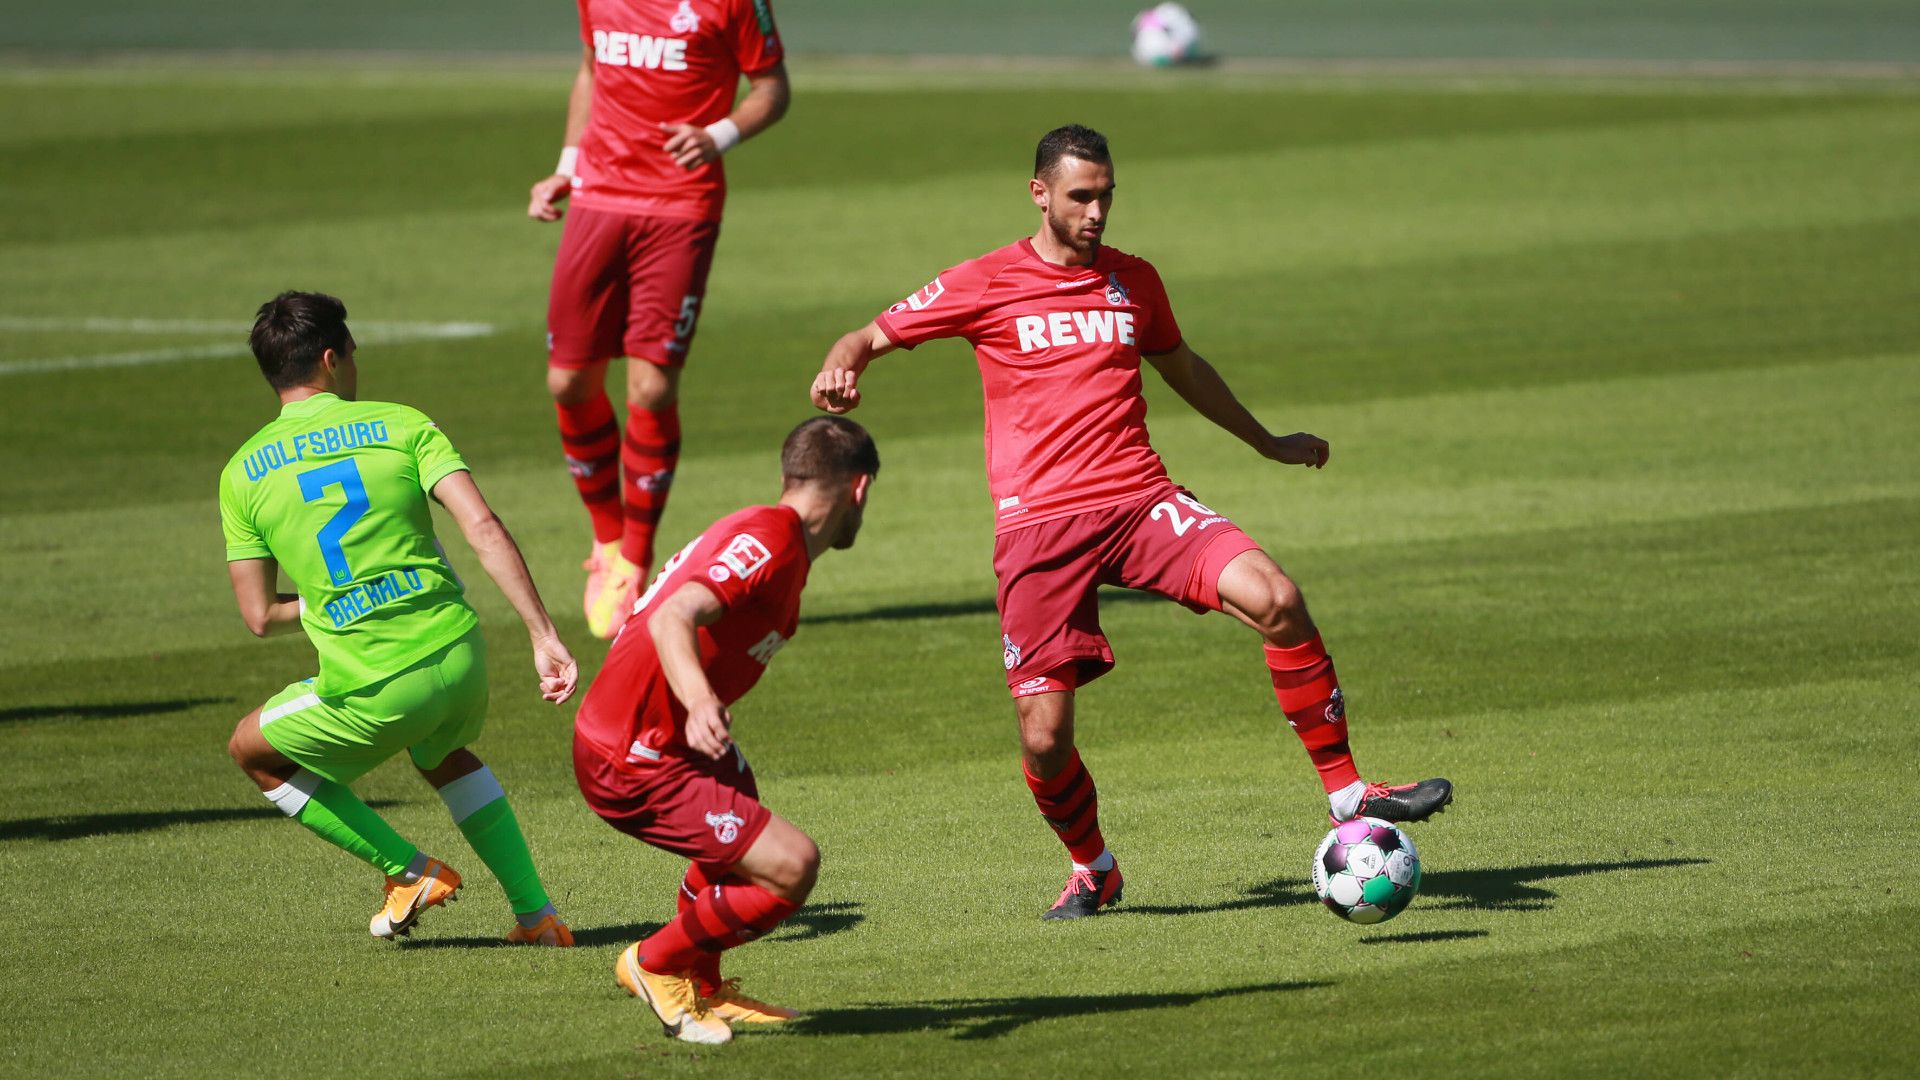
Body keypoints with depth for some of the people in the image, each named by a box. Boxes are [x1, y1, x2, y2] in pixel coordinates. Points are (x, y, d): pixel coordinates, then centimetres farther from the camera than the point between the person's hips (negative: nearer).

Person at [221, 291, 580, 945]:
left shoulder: (242, 473, 4)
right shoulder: (402, 425, 4)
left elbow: (260, 616, 6)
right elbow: (483, 529, -8)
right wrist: (544, 637, -7)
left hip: (370, 693, -3)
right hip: (459, 657, 3)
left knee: (251, 749, 26)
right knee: (443, 755, 37)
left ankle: (409, 871, 19)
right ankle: (536, 915, 27)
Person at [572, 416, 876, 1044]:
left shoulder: (763, 534, 13)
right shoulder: (770, 542, -18)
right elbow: (673, 619, -32)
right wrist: (700, 701, -49)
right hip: (634, 764, -11)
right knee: (791, 865, -15)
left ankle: (701, 988, 37)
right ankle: (658, 964, 6)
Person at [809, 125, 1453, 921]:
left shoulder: (1133, 281, 14)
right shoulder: (986, 285, 2)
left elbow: (1180, 366, 32)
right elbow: (872, 336, 8)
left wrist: (1266, 442, 44)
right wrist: (840, 368, -17)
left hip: (1140, 498, 2)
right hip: (1038, 525, -2)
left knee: (1276, 599, -23)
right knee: (1043, 737, -9)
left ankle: (1346, 792, -12)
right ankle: (1091, 869, 22)